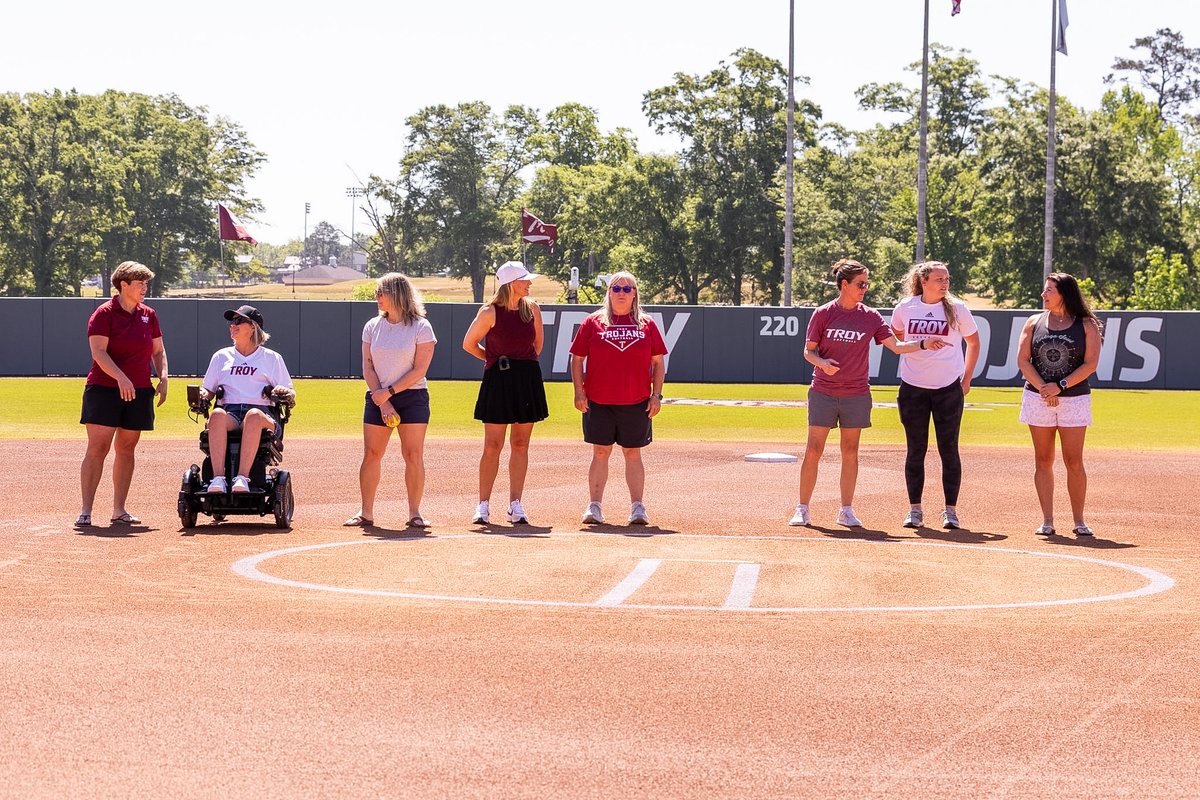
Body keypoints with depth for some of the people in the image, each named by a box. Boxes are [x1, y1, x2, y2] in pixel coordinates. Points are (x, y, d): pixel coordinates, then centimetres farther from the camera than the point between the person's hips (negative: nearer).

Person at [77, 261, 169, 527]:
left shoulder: (148, 315, 12)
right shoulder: (104, 313, -6)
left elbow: (158, 350, 18)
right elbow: (98, 352, -15)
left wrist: (163, 378, 1)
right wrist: (121, 377, -27)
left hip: (139, 392, 5)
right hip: (104, 389, -5)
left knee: (126, 448, 8)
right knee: (98, 448, -10)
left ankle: (119, 510, 15)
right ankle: (85, 511, -10)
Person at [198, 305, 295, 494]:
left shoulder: (272, 358, 20)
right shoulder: (221, 356, 27)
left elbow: (290, 394, 16)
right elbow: (208, 390, 25)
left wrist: (285, 393, -8)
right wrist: (202, 395, 1)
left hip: (262, 413, -2)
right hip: (229, 411, 2)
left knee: (253, 415, -41)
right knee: (217, 414, -37)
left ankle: (242, 477, -51)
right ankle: (218, 478, -47)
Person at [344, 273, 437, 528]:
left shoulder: (421, 327, -4)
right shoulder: (372, 326, 8)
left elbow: (420, 370, -9)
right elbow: (368, 368, 5)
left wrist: (389, 392, -14)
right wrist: (382, 401, -7)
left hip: (412, 398, -3)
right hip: (377, 398, 3)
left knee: (413, 455, -6)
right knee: (371, 455, 0)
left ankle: (414, 512, 0)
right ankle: (366, 513, 5)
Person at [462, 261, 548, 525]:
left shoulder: (532, 309, 4)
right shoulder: (490, 312, -8)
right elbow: (469, 344, 2)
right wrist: (496, 361, 8)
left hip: (528, 381, 4)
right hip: (498, 381, -4)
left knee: (520, 444, 5)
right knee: (493, 445, -4)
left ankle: (515, 504, 10)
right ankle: (483, 505, 1)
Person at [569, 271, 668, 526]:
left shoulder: (646, 324, 7)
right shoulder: (593, 323, 4)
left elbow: (658, 362, 9)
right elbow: (577, 359, 5)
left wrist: (656, 395, 1)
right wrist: (579, 391, -4)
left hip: (636, 402, 1)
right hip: (598, 401, -1)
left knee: (633, 454, 5)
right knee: (600, 452, 2)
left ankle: (637, 506, 8)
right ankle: (594, 506, 6)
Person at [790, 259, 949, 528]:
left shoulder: (871, 317, 5)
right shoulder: (823, 314, -1)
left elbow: (896, 346, 2)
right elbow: (809, 351, 0)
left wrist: (923, 344, -11)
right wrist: (822, 363, -20)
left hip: (856, 395, 2)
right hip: (823, 392, -2)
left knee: (850, 452, 5)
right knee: (813, 450, -3)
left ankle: (846, 510, 12)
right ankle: (802, 509, 4)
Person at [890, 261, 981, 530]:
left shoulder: (956, 308, -3)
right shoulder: (905, 308, 0)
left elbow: (973, 342, 9)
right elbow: (897, 338, 20)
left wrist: (966, 379, 6)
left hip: (949, 388, -1)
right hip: (912, 389, 1)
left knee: (949, 450, 0)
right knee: (915, 451, 4)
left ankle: (950, 511, 7)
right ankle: (915, 510, 12)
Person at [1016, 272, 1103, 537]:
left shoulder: (1086, 325, 1)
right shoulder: (1035, 322, 8)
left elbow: (1091, 364, -6)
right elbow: (1023, 360, 1)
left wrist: (1060, 386, -15)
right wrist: (1044, 389, -12)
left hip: (1074, 398, -2)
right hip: (1037, 397, 2)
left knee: (1074, 462, -4)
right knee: (1043, 460, 2)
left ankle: (1079, 521, 4)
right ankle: (1047, 521, 6)